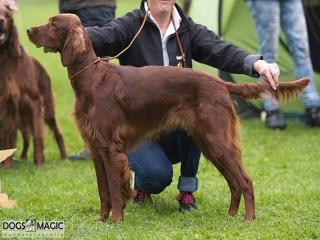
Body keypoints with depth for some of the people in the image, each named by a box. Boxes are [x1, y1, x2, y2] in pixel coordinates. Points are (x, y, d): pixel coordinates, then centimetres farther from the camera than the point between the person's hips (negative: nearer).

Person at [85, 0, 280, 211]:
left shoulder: (187, 29, 3)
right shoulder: (130, 26, -7)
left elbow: (219, 50, -14)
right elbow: (101, 37, -27)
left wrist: (257, 64, -34)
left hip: (177, 132, 3)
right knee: (158, 174, -30)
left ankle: (187, 188, -9)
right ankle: (143, 183, 11)